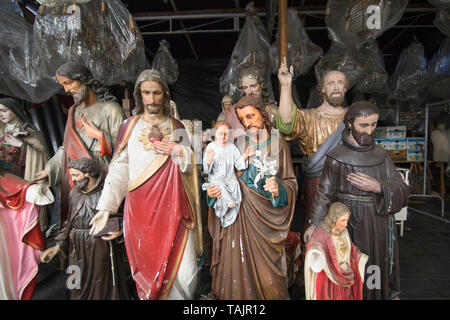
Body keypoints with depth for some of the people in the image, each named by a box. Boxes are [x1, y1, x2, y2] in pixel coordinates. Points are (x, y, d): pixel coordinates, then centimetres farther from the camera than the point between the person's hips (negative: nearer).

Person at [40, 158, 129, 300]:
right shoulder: (74, 194, 6)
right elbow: (70, 224, 11)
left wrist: (119, 231, -26)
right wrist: (58, 247, 6)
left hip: (101, 250, -4)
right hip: (77, 251, 5)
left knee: (102, 288, 8)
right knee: (79, 289, 13)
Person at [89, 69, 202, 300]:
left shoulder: (176, 127, 11)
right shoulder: (129, 127, 9)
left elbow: (190, 166, 11)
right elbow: (118, 169, 3)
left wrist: (178, 151, -10)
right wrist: (106, 207, -5)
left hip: (172, 207, 0)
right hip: (140, 209, 0)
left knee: (183, 268, -3)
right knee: (147, 264, 7)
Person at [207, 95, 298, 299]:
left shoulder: (278, 144, 2)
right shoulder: (237, 143, 4)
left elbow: (290, 181, 3)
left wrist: (278, 189, -17)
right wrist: (212, 190, -8)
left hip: (267, 216, -1)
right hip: (240, 213, 1)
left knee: (266, 268, 3)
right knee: (238, 265, 6)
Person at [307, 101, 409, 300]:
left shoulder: (381, 156, 2)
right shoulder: (336, 158, -9)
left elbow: (402, 192, -1)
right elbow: (325, 193, -7)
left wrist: (377, 187, -19)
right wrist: (315, 224, -13)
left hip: (379, 229, 4)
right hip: (350, 228, -3)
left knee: (377, 274, 16)